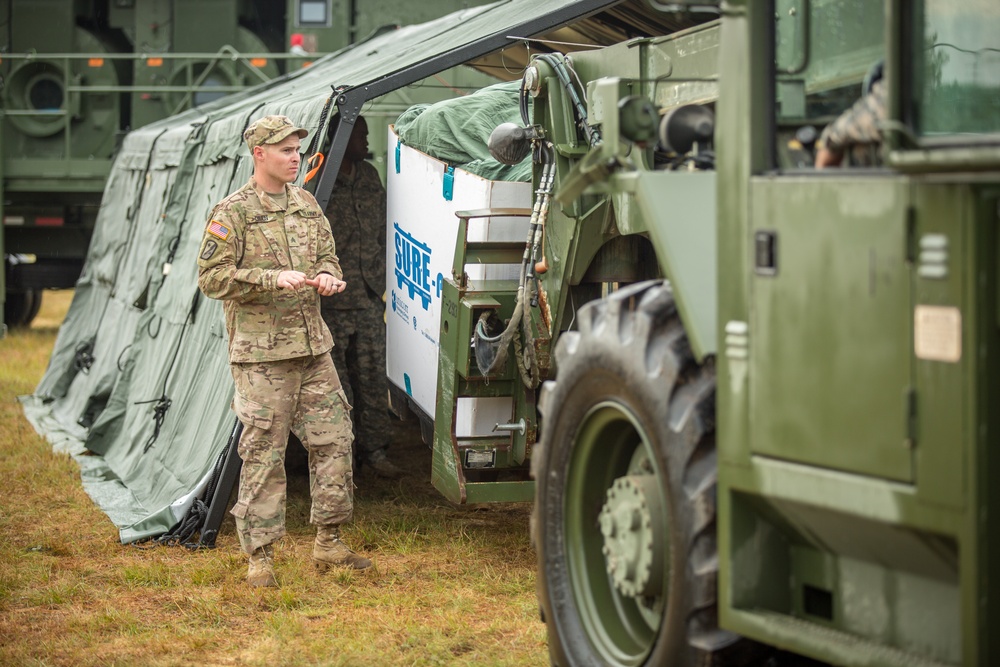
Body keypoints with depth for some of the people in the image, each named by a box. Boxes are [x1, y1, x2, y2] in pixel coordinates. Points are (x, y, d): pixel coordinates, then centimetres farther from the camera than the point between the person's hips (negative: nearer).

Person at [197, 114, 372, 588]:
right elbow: (211, 277, -12)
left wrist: (328, 277, -1)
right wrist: (273, 278, -21)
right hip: (261, 353, -7)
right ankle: (260, 556, 3)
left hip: (313, 345, 7)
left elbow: (327, 254, 23)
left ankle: (328, 543, 20)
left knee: (333, 440, 8)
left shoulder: (306, 204, 13)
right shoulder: (233, 213, -7)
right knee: (263, 453, -4)